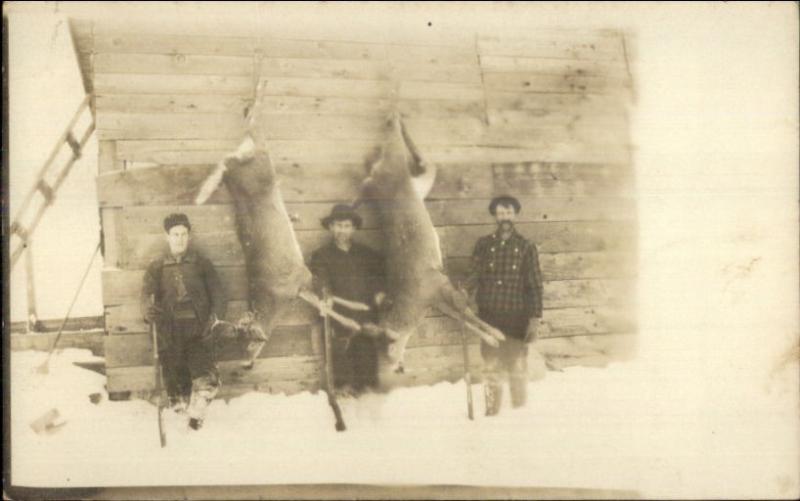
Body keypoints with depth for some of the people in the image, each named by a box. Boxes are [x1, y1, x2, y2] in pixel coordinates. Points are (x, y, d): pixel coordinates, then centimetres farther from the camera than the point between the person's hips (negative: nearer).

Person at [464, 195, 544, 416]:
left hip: (516, 318, -1)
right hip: (489, 317, 1)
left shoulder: (526, 247, 2)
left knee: (518, 369, 3)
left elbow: (534, 285, 2)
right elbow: (473, 277, 4)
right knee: (491, 369, 6)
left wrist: (534, 319, -3)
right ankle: (491, 412, 17)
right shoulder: (483, 244, 6)